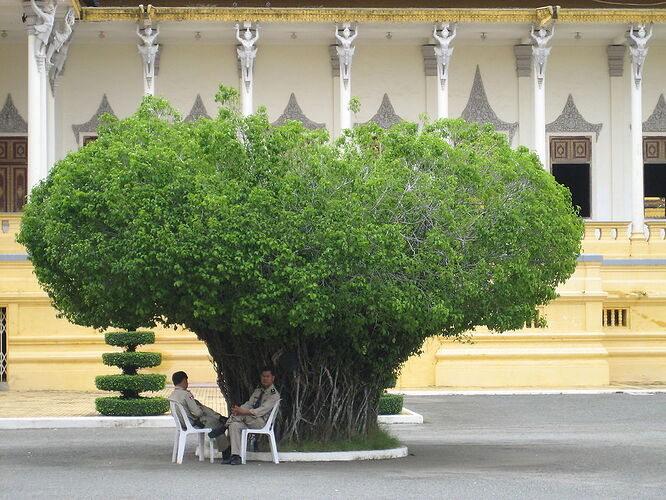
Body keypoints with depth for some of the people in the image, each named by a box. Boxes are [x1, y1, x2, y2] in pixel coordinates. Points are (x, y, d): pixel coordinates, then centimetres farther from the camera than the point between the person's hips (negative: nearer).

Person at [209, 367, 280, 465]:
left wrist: (244, 411, -26)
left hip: (261, 422, -6)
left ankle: (223, 427, -21)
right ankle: (235, 456, -33)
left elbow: (262, 410, -16)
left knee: (245, 408, -30)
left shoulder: (274, 395, -3)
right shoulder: (258, 390, 22)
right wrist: (238, 410, -12)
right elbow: (249, 404, 12)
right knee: (235, 425, -27)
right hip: (249, 420, 6)